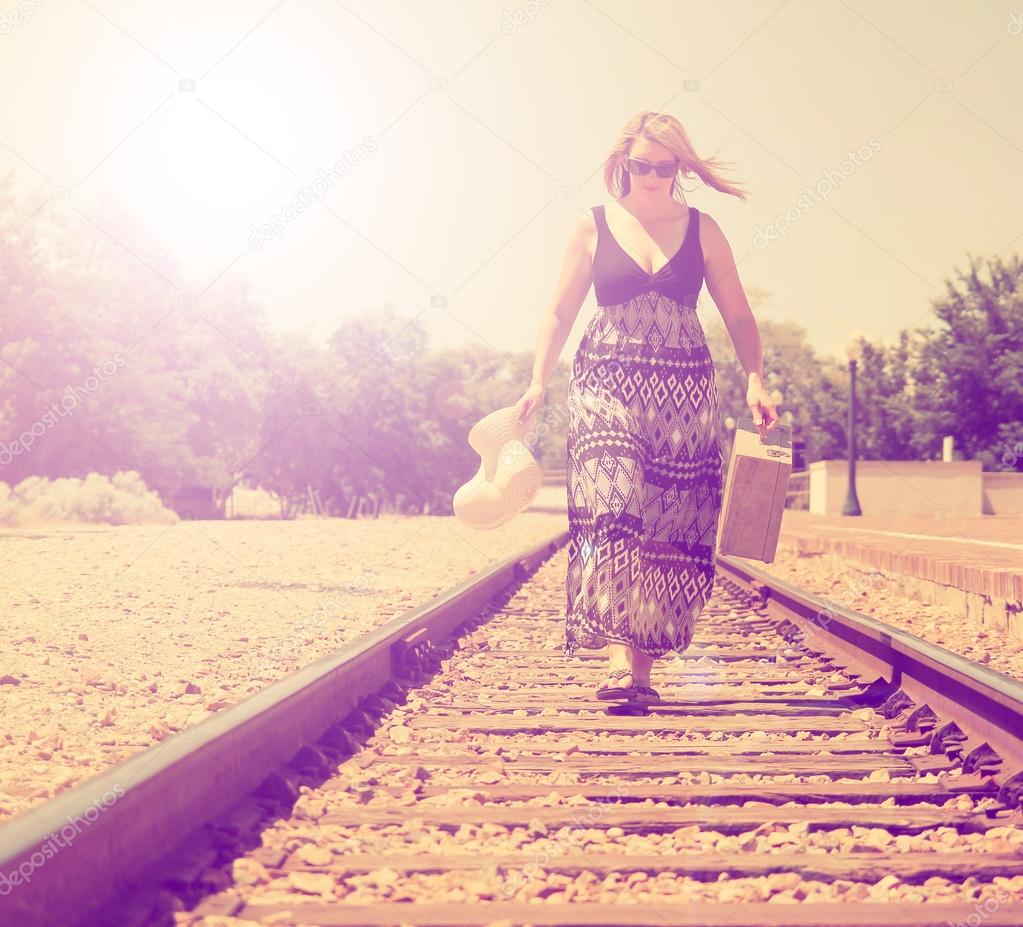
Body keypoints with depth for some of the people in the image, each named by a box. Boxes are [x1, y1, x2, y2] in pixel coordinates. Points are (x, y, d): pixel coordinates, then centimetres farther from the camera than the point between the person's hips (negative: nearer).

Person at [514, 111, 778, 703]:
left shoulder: (702, 230, 9)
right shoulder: (594, 226, 8)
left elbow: (738, 316, 8)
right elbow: (560, 312, 10)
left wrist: (756, 380, -6)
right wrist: (539, 382, 0)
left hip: (686, 389, 2)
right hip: (608, 385, -1)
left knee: (673, 525, -2)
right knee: (612, 511, -18)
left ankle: (644, 660, 6)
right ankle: (620, 659, -25)